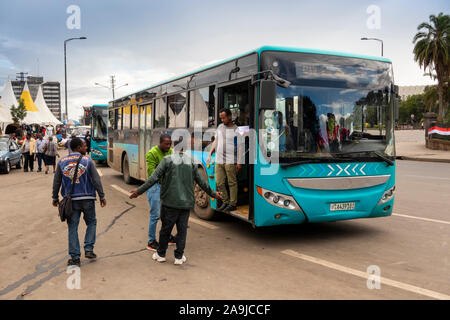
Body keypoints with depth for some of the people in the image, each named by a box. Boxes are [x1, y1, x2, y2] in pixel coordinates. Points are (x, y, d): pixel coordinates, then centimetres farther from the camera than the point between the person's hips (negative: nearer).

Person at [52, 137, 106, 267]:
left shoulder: (62, 162, 4)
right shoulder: (87, 160, -3)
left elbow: (56, 182, 9)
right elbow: (96, 180, -4)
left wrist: (55, 198, 21)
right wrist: (102, 196, 4)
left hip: (70, 200, 2)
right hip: (87, 198, -2)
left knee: (73, 227, 7)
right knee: (91, 223, 17)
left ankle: (75, 257, 8)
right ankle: (88, 249, 9)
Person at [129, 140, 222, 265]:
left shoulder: (167, 160, -5)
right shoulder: (191, 161, 6)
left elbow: (153, 178, -10)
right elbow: (201, 181, 10)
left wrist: (139, 191, -5)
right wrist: (213, 194, 22)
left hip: (170, 202, -2)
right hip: (186, 203, 3)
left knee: (166, 228, 9)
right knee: (182, 230, 9)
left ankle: (161, 254, 22)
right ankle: (179, 257, 14)